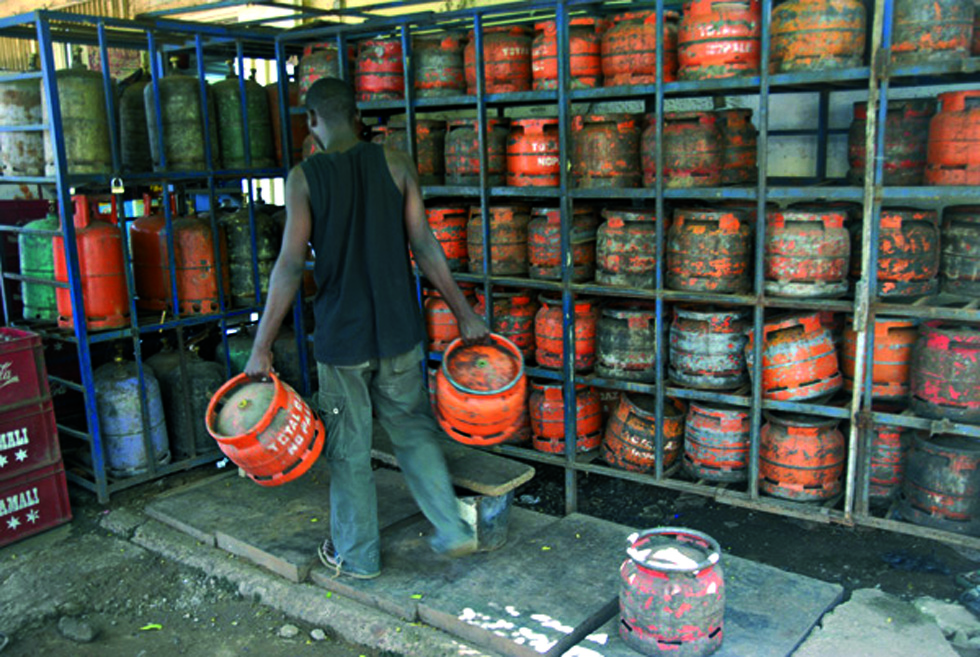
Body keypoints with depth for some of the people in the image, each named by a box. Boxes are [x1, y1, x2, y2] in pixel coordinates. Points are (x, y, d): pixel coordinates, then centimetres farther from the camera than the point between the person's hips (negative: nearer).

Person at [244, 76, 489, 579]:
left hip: (341, 337, -2)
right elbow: (425, 247, -3)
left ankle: (356, 555, 27)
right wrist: (464, 314, 5)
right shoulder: (395, 164, -2)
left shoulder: (304, 177, -8)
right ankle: (452, 531, 19)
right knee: (414, 431, 20)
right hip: (398, 331, 2)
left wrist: (262, 346, -4)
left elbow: (290, 266, -10)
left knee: (348, 449, 12)